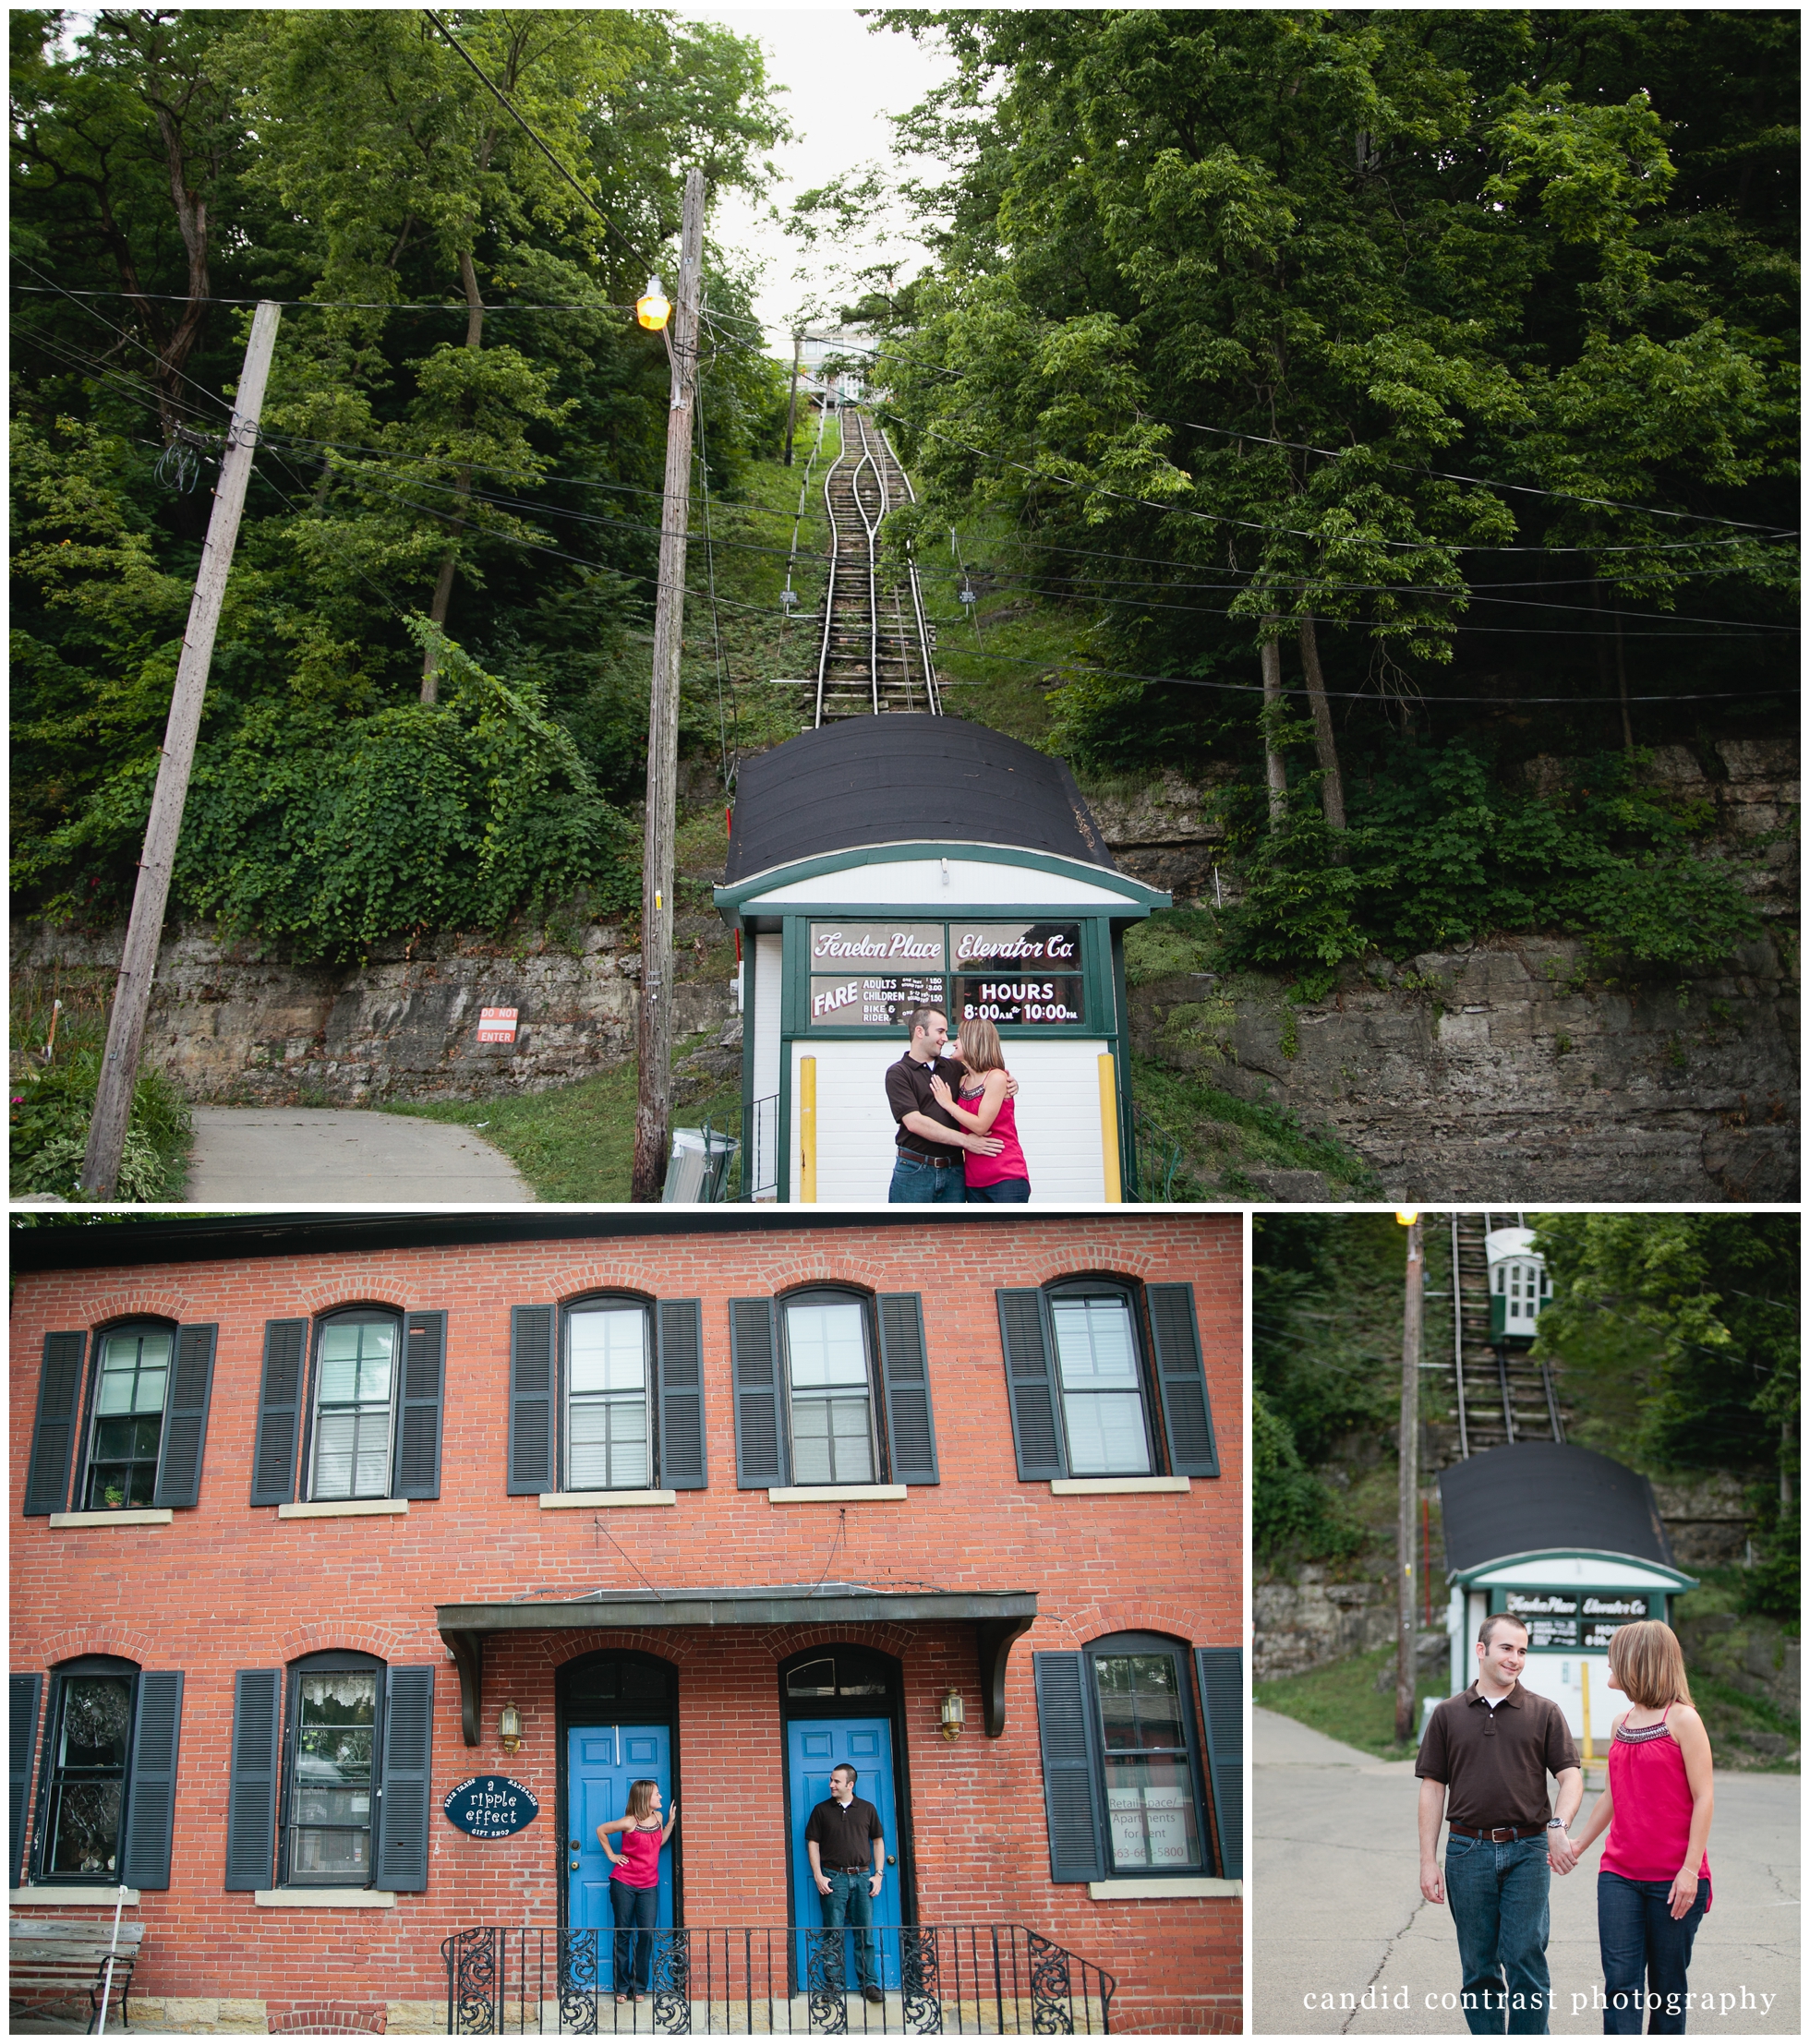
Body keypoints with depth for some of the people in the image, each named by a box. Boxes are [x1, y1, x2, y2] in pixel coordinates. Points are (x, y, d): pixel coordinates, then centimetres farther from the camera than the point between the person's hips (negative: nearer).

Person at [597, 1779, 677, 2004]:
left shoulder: (657, 1817, 3)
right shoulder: (629, 1822, -13)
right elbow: (601, 1830, -1)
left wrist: (671, 1821, 10)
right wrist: (611, 1855, 0)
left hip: (649, 1886, 4)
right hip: (624, 1884, -4)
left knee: (647, 1934, -4)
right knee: (623, 1934, 4)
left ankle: (640, 1987, 6)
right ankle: (622, 1988, 12)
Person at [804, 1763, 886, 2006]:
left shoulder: (867, 1809, 9)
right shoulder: (822, 1810, 6)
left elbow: (878, 1840, 12)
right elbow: (813, 1842, 5)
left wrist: (878, 1874, 4)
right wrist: (818, 1876, -4)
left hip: (862, 1876, 1)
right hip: (834, 1877, -1)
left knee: (865, 1934, 2)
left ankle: (869, 1984, 8)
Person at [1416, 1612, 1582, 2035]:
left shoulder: (1544, 1713, 5)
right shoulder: (1448, 1714, 7)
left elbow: (1571, 1776, 0)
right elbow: (1432, 1789, 7)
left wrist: (1559, 1824, -21)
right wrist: (1428, 1861, 1)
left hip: (1527, 1852, -1)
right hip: (1469, 1852, 1)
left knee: (1525, 1959, -5)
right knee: (1478, 1966, 7)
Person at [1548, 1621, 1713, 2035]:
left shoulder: (1682, 1720, -7)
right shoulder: (1621, 1724, 12)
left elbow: (1703, 1798, -9)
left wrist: (1690, 1869, -15)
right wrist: (1579, 1846, 27)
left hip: (1673, 1878, -5)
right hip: (1619, 1876, 5)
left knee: (1667, 1984, 6)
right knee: (1620, 1982, -3)